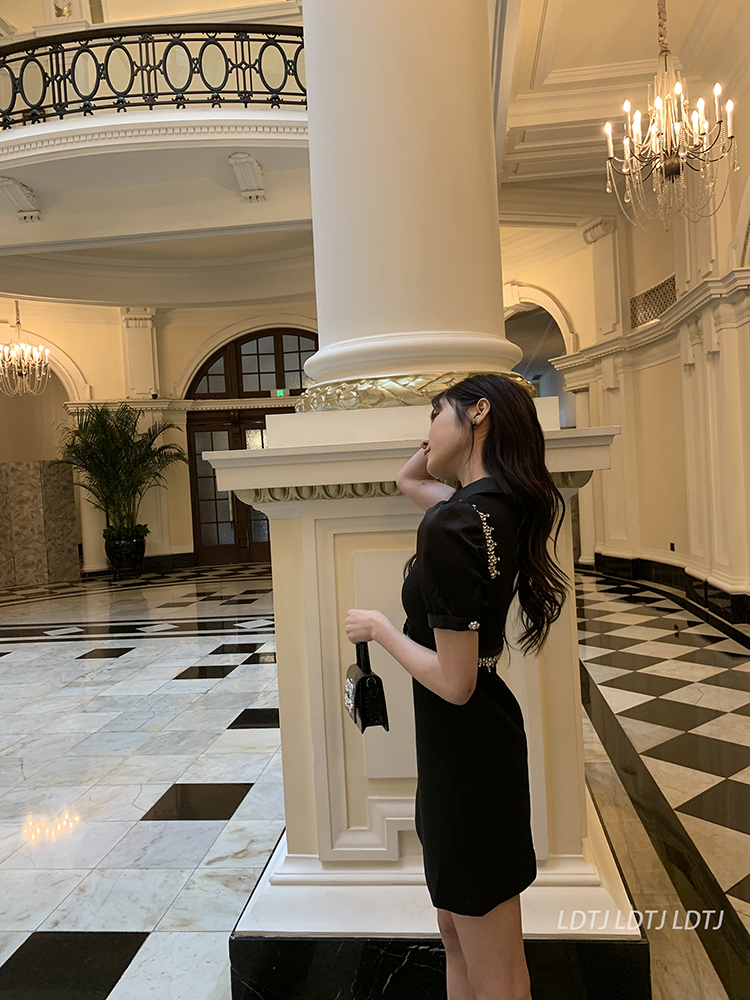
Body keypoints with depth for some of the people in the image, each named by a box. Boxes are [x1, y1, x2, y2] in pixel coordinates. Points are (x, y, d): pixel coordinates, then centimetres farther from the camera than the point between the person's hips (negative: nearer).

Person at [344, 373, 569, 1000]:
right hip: (471, 741, 9)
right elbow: (407, 479, 20)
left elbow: (454, 683, -26)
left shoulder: (451, 526, -27)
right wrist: (450, 434, 6)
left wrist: (379, 629, -12)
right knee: (456, 928, 27)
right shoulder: (499, 505, 1)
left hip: (464, 747, -9)